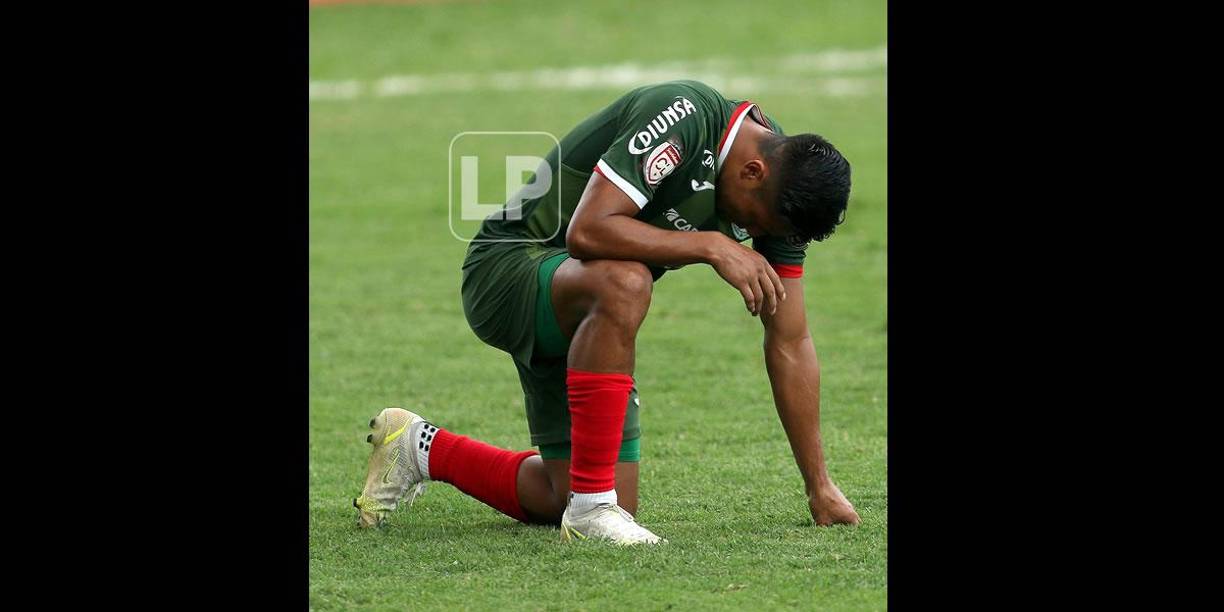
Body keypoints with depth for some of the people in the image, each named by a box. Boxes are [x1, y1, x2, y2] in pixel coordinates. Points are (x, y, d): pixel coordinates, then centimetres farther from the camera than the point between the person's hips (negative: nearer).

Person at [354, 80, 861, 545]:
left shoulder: (781, 190, -5)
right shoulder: (682, 118, -27)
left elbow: (790, 342, 0)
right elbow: (588, 229, -35)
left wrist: (819, 486, -1)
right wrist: (711, 246, -33)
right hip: (506, 270, -8)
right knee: (624, 282, -40)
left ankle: (425, 450, 27)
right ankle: (591, 505, -30)